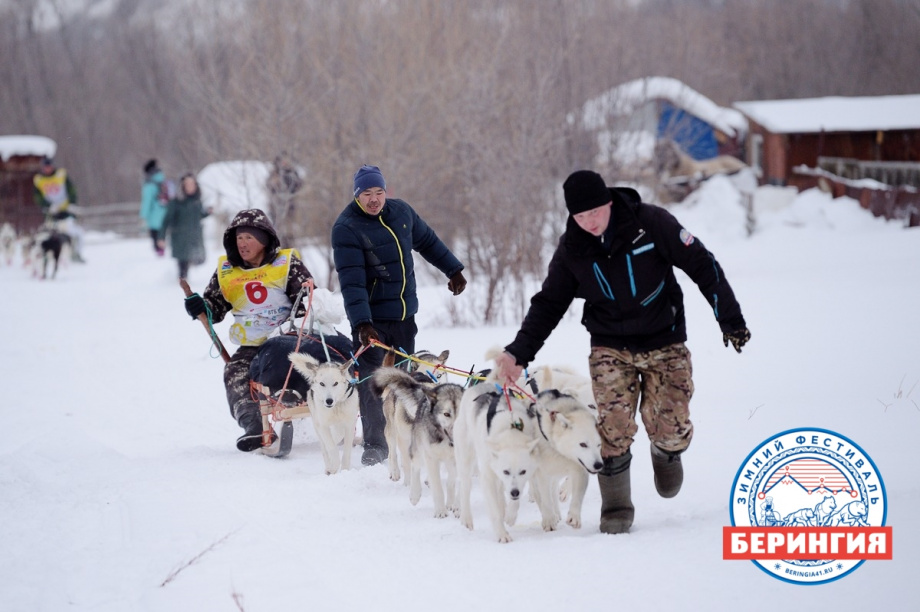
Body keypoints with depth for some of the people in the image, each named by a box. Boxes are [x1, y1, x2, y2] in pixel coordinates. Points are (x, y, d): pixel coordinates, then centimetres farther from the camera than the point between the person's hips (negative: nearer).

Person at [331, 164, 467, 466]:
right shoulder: (347, 228, -17)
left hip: (405, 314, 6)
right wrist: (362, 323, -32)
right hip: (372, 318, -6)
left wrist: (453, 269, 25)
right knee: (372, 382, -10)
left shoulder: (401, 211, 2)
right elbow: (352, 281, -24)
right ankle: (374, 444, -7)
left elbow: (428, 241, 21)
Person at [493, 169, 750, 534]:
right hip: (611, 348, 1)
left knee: (671, 430, -8)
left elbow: (702, 267, -10)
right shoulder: (571, 248, -5)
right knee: (613, 429, -15)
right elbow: (548, 305, 2)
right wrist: (518, 353, -9)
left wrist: (730, 319, -12)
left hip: (665, 345, -1)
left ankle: (667, 451, 30)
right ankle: (616, 508, 1)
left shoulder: (651, 223, -15)